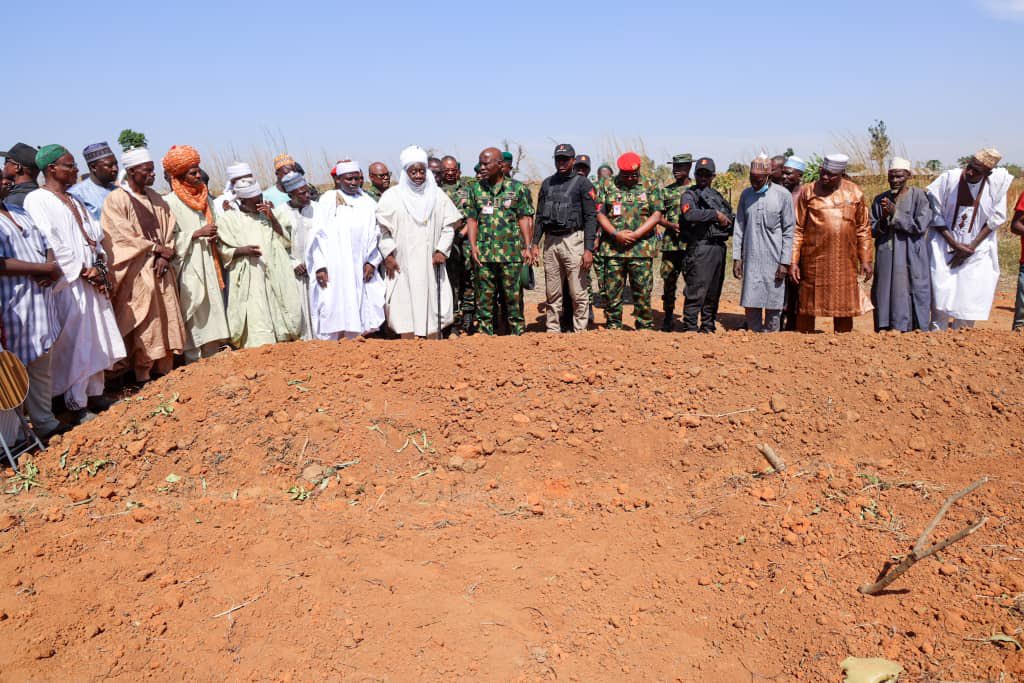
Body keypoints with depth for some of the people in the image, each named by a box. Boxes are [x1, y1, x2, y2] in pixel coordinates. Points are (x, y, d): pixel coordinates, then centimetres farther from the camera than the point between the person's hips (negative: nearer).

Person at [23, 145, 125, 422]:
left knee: (96, 339, 11)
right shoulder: (37, 200, -8)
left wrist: (100, 266, 0)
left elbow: (94, 235, 15)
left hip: (91, 280, 8)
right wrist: (84, 271, -15)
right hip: (68, 284, -8)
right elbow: (51, 244, -16)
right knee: (74, 344, -4)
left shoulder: (73, 201, 18)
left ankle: (94, 394, 22)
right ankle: (76, 406, 3)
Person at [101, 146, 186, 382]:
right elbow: (124, 237, -12)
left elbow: (168, 229, 10)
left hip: (161, 268, 6)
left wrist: (165, 255, -6)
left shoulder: (155, 198, 12)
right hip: (136, 272, -6)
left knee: (165, 317, 6)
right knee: (142, 323, -3)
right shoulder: (116, 200, -7)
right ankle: (142, 371, 4)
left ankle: (164, 366, 15)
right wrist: (156, 248, -10)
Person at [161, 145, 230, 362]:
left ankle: (212, 357, 10)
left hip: (207, 264, 7)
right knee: (191, 314, -7)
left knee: (212, 310, 4)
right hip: (186, 268, -6)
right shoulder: (170, 203, -6)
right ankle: (193, 360, -3)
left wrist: (213, 237, 3)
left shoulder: (205, 199, 15)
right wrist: (196, 234, -16)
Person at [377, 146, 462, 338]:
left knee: (433, 307, 2)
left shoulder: (437, 195, 8)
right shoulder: (392, 196, 2)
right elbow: (382, 229, 3)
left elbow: (448, 226, 9)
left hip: (430, 264, 2)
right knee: (405, 307, -3)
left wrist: (441, 250, -2)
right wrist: (388, 254, -6)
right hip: (402, 266, -2)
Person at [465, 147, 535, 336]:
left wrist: (528, 247, -4)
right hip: (484, 254, 2)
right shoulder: (476, 189, 11)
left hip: (511, 254, -2)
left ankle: (518, 333, 10)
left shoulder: (517, 188, 4)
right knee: (484, 298, 4)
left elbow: (524, 219, 3)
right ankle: (485, 334, 11)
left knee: (513, 297, 2)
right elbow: (472, 219, 10)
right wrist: (473, 245, -3)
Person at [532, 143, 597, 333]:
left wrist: (588, 249, -14)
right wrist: (535, 243, 8)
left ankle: (580, 332, 3)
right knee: (552, 293, 9)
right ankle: (553, 332, 16)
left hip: (573, 240, -5)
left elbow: (591, 217, -5)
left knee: (578, 294, -4)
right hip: (550, 241, 5)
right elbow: (540, 216, 18)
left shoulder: (582, 183, 0)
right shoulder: (547, 183, 15)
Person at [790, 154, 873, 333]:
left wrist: (865, 260, 5)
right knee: (807, 306, 3)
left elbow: (863, 229, 11)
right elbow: (797, 229, -1)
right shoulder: (808, 192, 1)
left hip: (845, 261, 2)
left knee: (844, 305, 10)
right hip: (814, 260, -2)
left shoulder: (854, 193, 7)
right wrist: (793, 261, -6)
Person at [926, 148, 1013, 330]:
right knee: (942, 300, -6)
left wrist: (972, 246, -9)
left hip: (977, 251, 1)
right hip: (945, 247, -1)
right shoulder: (949, 178, -12)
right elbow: (934, 216, -7)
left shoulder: (998, 182, -9)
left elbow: (996, 218, -2)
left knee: (968, 300, 1)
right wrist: (955, 245, -11)